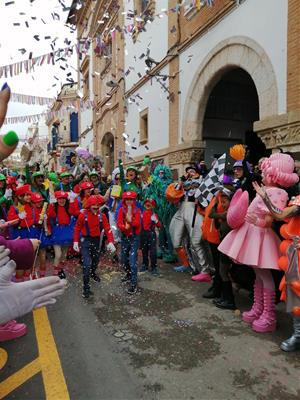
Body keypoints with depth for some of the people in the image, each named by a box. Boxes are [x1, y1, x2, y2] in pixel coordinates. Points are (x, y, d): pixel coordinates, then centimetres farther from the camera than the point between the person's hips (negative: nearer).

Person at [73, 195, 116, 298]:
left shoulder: (102, 215, -9)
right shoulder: (83, 215, -15)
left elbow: (107, 229, -13)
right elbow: (77, 228, -4)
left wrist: (110, 242, -25)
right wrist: (75, 241, -9)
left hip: (97, 240, 4)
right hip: (85, 240, -4)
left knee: (96, 260, 23)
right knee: (87, 264, -12)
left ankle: (93, 273, 56)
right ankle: (86, 288, -2)